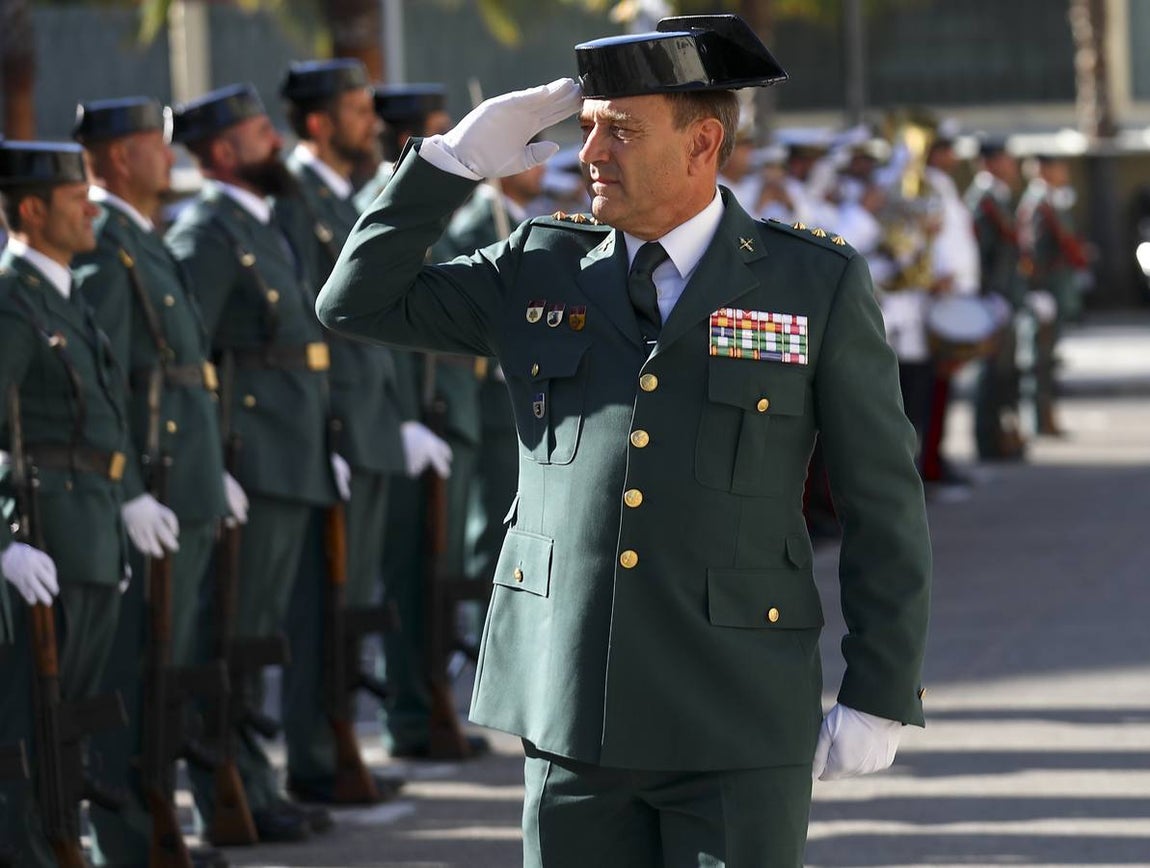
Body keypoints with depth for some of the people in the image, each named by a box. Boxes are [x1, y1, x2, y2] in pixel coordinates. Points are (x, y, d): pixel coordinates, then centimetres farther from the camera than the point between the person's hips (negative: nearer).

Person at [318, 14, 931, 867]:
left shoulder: (818, 282, -1)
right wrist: (457, 158, 1)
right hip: (571, 709, 3)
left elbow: (884, 502, 1)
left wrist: (879, 700, -3)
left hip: (738, 728, -3)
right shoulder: (545, 270, 9)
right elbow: (359, 302, 10)